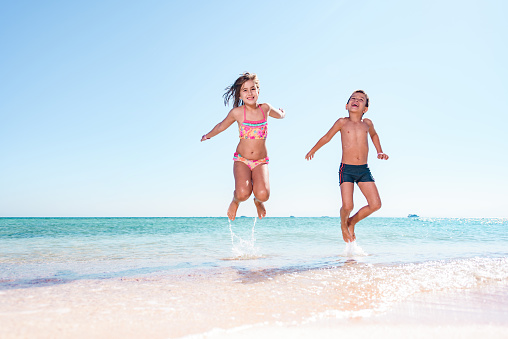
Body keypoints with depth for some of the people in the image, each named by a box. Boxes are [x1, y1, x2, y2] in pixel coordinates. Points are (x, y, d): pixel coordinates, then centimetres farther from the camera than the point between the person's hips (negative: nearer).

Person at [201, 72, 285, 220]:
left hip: (261, 162, 1)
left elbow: (280, 115, 26)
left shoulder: (265, 108, 1)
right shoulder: (237, 112, -5)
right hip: (241, 160, -1)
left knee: (263, 194, -24)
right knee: (243, 193, -26)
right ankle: (235, 200, 13)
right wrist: (207, 136, 29)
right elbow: (221, 126, 15)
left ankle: (258, 201, 16)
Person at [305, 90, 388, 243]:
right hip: (346, 169, -4)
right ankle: (343, 224, 21)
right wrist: (313, 151, 25)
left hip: (364, 170, 4)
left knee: (375, 204, -4)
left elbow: (373, 134, 32)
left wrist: (380, 151, 23)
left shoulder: (367, 123, 8)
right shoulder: (343, 122, -1)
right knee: (347, 206, -15)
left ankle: (352, 222, 22)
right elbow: (327, 137, 14)